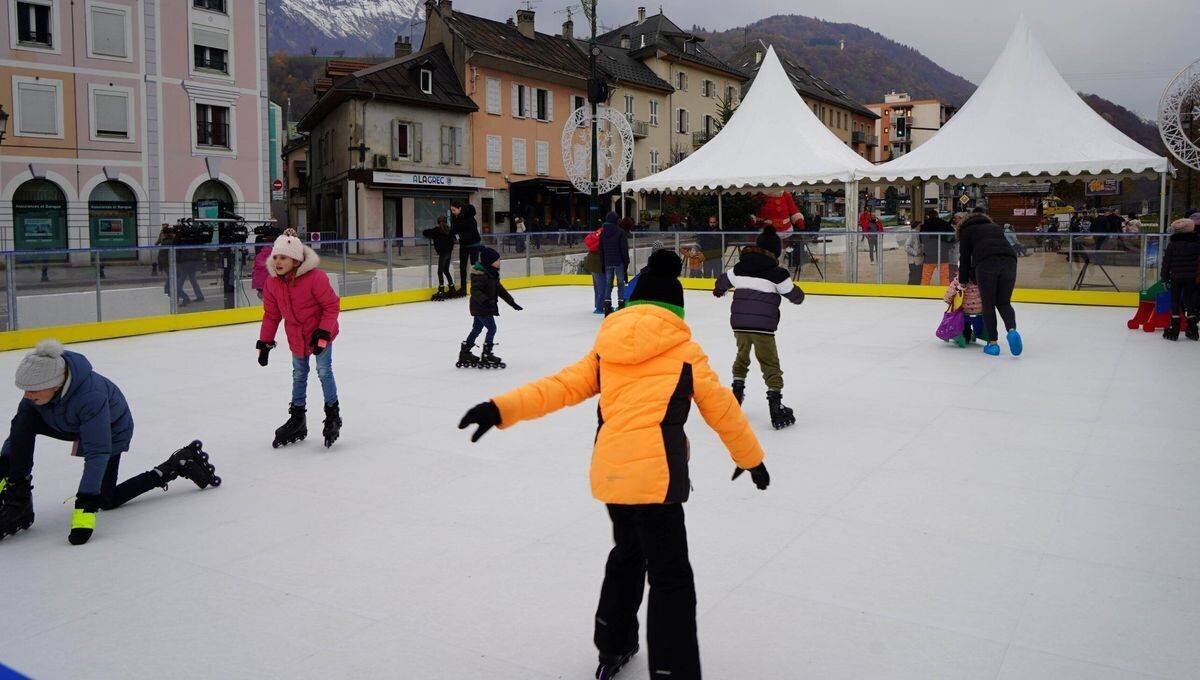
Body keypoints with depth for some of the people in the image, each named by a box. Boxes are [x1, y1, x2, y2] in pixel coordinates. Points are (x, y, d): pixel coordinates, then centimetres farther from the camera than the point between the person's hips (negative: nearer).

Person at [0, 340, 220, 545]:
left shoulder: (91, 396, -43)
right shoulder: (40, 385, -25)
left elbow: (97, 453, -41)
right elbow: (19, 427, -9)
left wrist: (85, 504, -43)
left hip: (111, 431, -6)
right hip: (72, 425, 6)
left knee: (107, 499, 3)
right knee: (25, 420, -20)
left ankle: (179, 466, 10)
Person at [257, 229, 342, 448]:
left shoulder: (315, 277, -26)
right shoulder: (273, 283, -9)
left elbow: (332, 306, -19)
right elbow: (271, 314, 1)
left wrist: (323, 332, -24)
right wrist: (265, 342, 1)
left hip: (320, 333, -5)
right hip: (296, 336, 5)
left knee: (324, 371, -6)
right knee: (299, 375, 15)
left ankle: (333, 415, 12)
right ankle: (297, 418, 28)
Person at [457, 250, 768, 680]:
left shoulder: (607, 349, 13)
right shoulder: (685, 351, 3)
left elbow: (562, 386, 2)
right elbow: (722, 411, 9)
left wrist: (501, 409, -1)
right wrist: (751, 459, 22)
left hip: (608, 471, 6)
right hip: (655, 474, -6)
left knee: (627, 553, 27)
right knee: (671, 578, 2)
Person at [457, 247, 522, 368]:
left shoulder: (492, 274, 10)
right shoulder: (480, 275, -21)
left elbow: (500, 289, 19)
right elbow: (475, 290, -30)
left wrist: (512, 302, 19)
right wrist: (484, 300, -44)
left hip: (481, 308, 10)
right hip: (480, 308, -10)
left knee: (476, 329, 16)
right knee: (492, 328, -7)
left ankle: (464, 354, 25)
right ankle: (486, 356, 0)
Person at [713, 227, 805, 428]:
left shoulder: (740, 267, 9)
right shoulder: (776, 273, -6)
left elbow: (724, 281, 26)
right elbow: (795, 295, 3)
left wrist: (718, 290, 50)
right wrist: (799, 294, 27)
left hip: (739, 323, 5)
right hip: (762, 326, -5)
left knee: (742, 357, 28)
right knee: (770, 365, 1)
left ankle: (736, 392, 32)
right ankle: (776, 407, -4)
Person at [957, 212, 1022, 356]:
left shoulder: (967, 230, 23)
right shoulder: (995, 226, 36)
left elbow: (965, 257, 18)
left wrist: (964, 281, 25)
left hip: (986, 263, -4)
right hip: (1009, 260, 4)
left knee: (988, 304, 4)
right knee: (1004, 302, 11)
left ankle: (992, 342, 0)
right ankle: (1012, 329, -15)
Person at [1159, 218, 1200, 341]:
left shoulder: (1172, 244, -9)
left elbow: (1166, 262, -6)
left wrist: (1164, 278, 1)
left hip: (1176, 277, -2)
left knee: (1175, 302, 4)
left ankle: (1174, 328, 2)